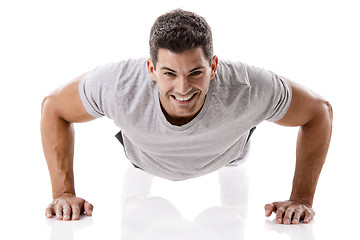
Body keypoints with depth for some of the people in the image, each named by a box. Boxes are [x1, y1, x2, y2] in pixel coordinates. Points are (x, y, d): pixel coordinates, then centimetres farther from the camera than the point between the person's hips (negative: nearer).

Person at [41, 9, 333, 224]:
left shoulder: (247, 89, -48)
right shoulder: (118, 85, -47)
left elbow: (319, 111, -30)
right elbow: (53, 108, -26)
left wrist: (302, 199, -31)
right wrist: (63, 192, -30)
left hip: (224, 155, 0)